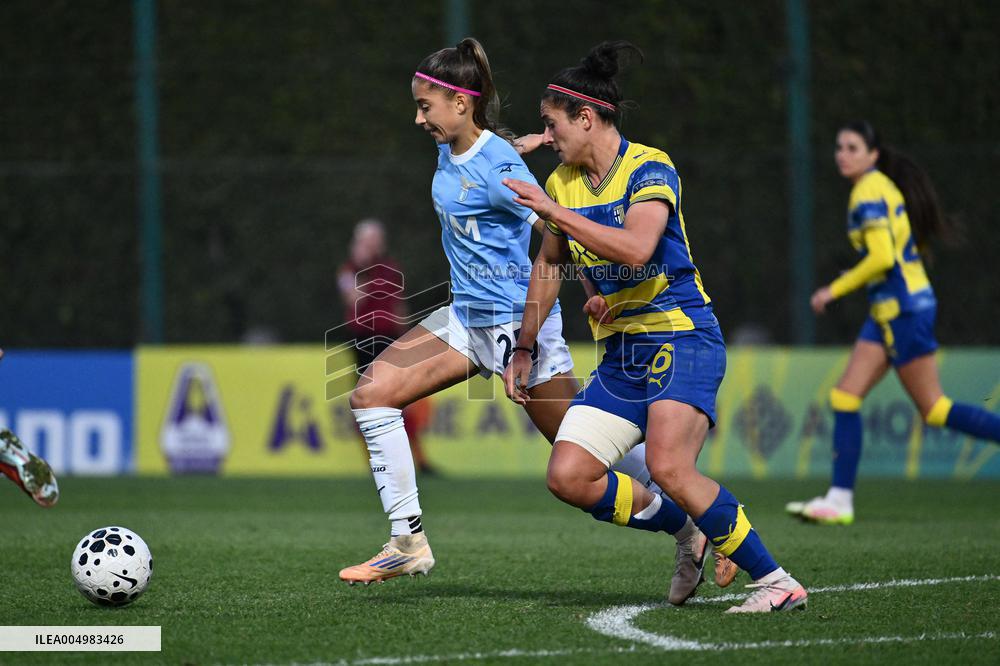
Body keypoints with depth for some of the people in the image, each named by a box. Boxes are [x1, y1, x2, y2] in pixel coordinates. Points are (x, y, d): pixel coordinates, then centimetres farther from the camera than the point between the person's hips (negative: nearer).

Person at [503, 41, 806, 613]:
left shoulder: (650, 168, -12)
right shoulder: (562, 183, 9)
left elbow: (635, 248, -30)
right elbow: (550, 264, 25)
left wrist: (553, 210, -28)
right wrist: (524, 349, 23)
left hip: (681, 336, -8)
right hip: (621, 354, 8)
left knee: (668, 465, -29)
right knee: (568, 476, -8)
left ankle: (776, 581, -20)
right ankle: (688, 529, 12)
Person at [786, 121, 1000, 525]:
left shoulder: (869, 193, -14)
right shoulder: (883, 186, 14)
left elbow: (882, 258, -22)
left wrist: (835, 291, -13)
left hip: (902, 310, -10)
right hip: (888, 311, 10)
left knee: (933, 409, -4)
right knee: (844, 398, 3)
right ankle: (840, 499, 1)